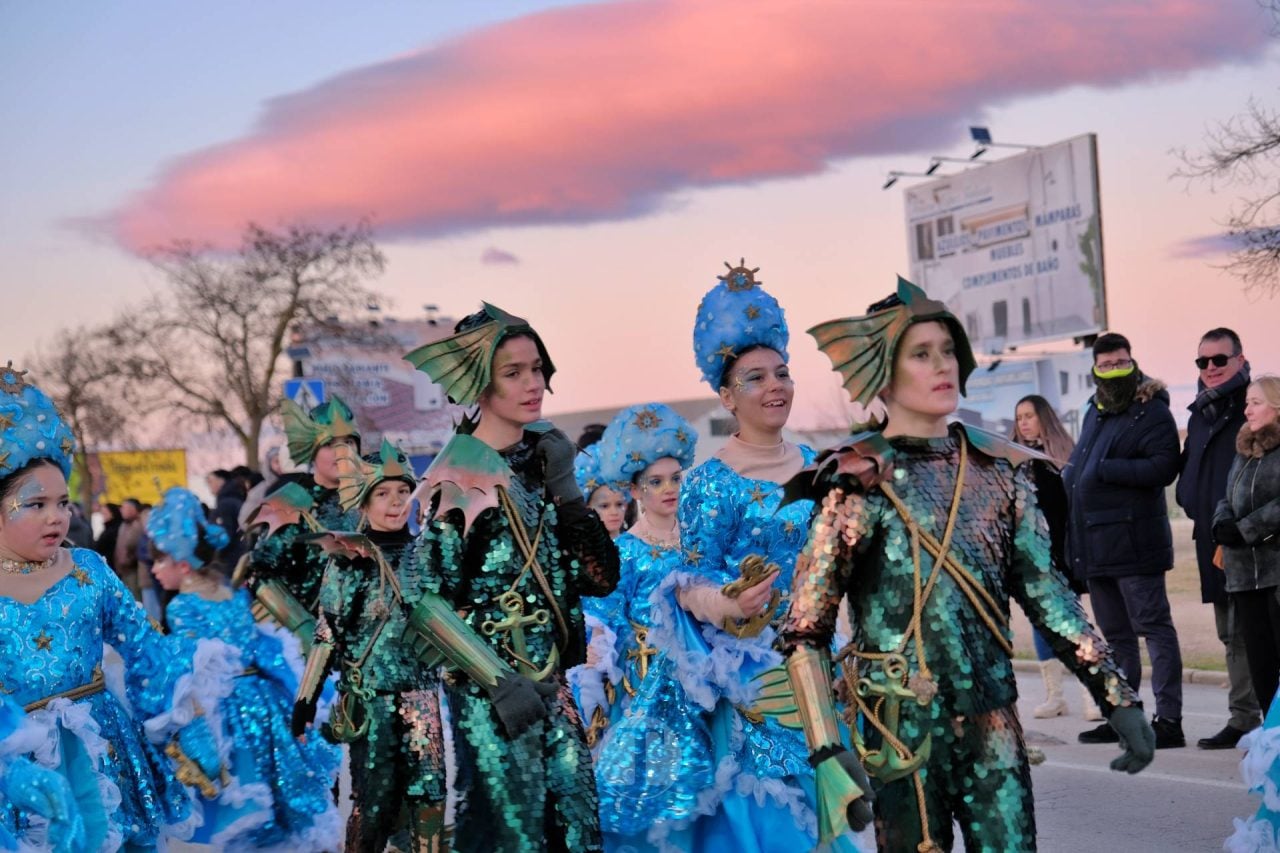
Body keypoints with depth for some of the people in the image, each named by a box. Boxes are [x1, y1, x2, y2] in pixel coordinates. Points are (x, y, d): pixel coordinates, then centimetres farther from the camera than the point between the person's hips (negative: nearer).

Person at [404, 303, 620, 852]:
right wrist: (500, 683, -17)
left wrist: (565, 489, -5)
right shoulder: (458, 477, -9)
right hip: (490, 693, -6)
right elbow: (428, 600, -12)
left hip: (552, 683, 6)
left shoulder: (542, 459, 9)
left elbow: (601, 578, 5)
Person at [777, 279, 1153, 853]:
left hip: (994, 725, 4)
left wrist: (1118, 697, 0)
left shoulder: (999, 470, 5)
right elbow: (804, 633, -11)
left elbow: (1046, 593, 8)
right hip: (903, 733, -3)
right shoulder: (861, 483, -9)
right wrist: (828, 754, -21)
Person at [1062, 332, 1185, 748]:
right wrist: (1070, 473, 9)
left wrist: (1103, 469, -19)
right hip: (1095, 541, 9)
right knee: (1114, 633, 14)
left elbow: (1164, 467, -21)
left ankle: (1168, 721, -9)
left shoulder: (1151, 412, -8)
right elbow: (1078, 461, 31)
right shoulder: (1095, 411, 18)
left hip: (1133, 538, -9)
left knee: (1153, 626, -8)